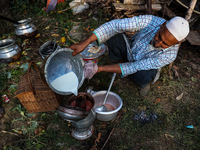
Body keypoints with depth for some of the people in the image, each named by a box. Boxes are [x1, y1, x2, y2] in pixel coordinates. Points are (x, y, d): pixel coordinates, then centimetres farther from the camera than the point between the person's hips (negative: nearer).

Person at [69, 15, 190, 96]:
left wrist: (99, 68, -42)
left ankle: (146, 82, 2)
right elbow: (115, 25, -35)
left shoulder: (170, 55, -34)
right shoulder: (151, 21, -33)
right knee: (113, 35, -28)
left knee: (143, 76, -39)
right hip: (130, 51, 1)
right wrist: (85, 43, -45)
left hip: (145, 67, -1)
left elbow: (135, 67, -36)